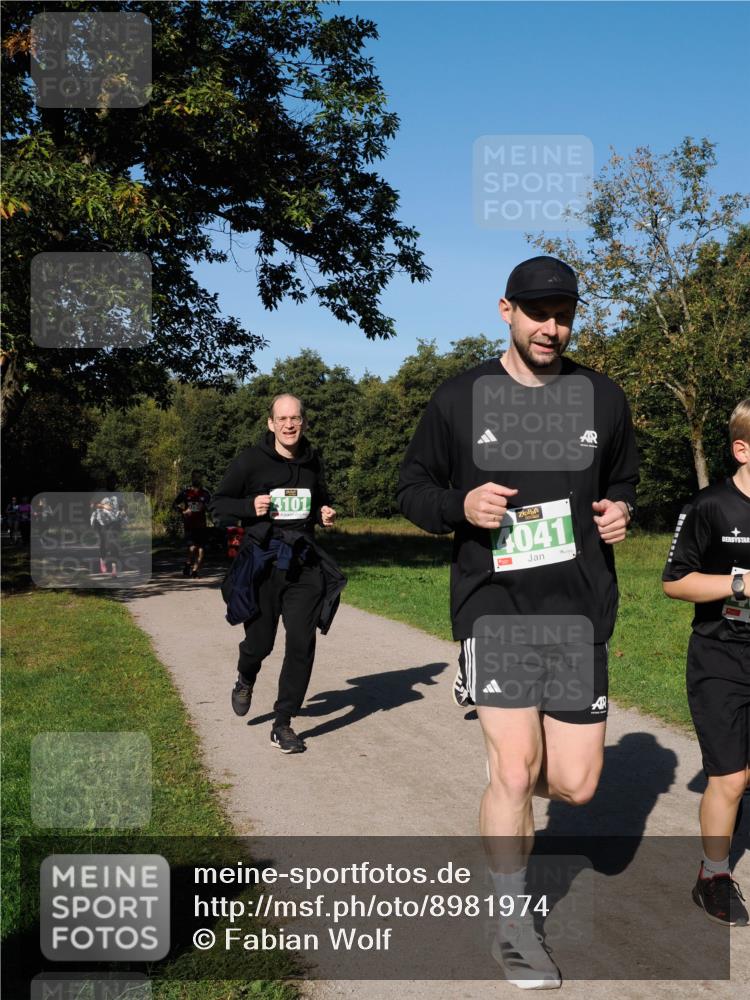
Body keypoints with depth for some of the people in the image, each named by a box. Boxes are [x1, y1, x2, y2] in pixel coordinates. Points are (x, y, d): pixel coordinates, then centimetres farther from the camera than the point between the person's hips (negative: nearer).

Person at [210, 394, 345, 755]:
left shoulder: (312, 462, 8)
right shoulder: (250, 460, -4)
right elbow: (218, 504, 1)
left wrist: (326, 515, 1)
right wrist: (250, 506, -17)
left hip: (304, 563, 3)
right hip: (262, 562, -3)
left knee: (302, 643, -5)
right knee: (260, 641, 6)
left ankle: (283, 725, 7)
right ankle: (245, 680, 44)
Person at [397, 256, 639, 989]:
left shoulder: (602, 398, 7)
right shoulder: (460, 398, 0)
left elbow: (623, 481, 21)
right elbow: (412, 489, 6)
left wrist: (621, 512, -3)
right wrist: (460, 505, -15)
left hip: (579, 608, 3)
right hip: (495, 605, -2)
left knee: (575, 785, 3)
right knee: (514, 768, -9)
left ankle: (510, 772, 41)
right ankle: (512, 925, 14)